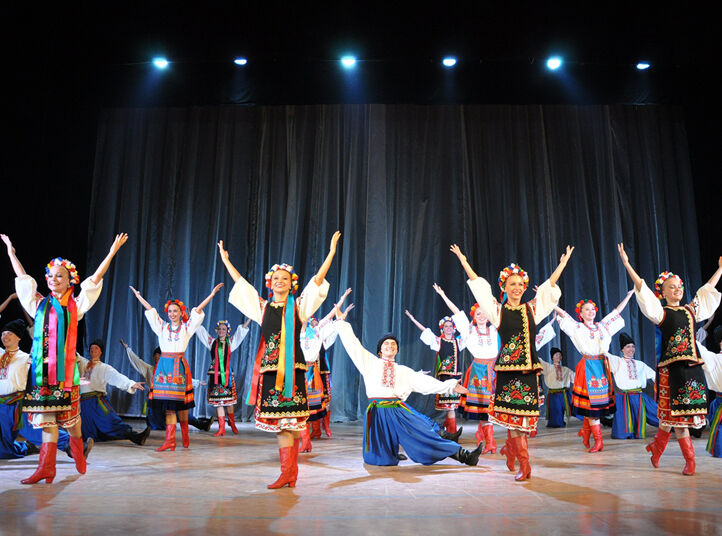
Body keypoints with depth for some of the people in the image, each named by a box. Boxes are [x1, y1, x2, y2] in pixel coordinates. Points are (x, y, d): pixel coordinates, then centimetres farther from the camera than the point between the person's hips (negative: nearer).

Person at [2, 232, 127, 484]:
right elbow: (23, 278, 25)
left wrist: (112, 252, -2)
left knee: (69, 413, 2)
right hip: (42, 366, 3)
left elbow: (94, 280, 2)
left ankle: (78, 449, 27)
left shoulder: (75, 306, 6)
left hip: (65, 366, -3)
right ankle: (46, 467, 0)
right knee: (46, 415, 0)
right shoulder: (40, 304, 15)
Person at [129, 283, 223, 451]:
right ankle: (170, 440, -5)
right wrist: (138, 296, 27)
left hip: (179, 365, -2)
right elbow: (150, 310, 20)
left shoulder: (187, 327, 8)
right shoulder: (162, 327, 14)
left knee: (180, 402, -1)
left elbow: (198, 310, 4)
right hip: (164, 365, 2)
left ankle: (185, 436, 17)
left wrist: (212, 293, 1)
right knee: (168, 403, -3)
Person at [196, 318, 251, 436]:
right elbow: (200, 330, 10)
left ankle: (232, 424, 18)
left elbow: (242, 330, 6)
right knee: (217, 401, -1)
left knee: (229, 400, 2)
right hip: (215, 374, 0)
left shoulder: (230, 342, 10)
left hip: (227, 374, 0)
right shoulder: (212, 342, 10)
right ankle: (221, 428, 2)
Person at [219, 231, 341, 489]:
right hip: (270, 368, 3)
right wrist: (225, 260, 21)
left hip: (292, 368, -3)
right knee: (278, 421, 4)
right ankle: (290, 472, 12)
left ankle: (288, 472, 2)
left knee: (290, 420, -5)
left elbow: (317, 280, -1)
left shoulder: (299, 306, 6)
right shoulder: (263, 306, 13)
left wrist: (332, 252, -6)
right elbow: (240, 283, 18)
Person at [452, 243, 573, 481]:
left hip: (529, 368, 2)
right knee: (513, 413, -5)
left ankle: (510, 448, 28)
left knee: (524, 412, 3)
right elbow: (478, 285, 5)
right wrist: (464, 262, 4)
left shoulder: (533, 309, 12)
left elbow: (550, 286, 17)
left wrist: (563, 263, 18)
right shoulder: (497, 310, 6)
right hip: (507, 367, -2)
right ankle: (524, 465, 4)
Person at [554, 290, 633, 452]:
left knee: (599, 401, 5)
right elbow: (561, 313, -1)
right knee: (591, 402, -3)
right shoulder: (577, 328, 3)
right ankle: (598, 441, 2)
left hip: (602, 366, 4)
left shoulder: (602, 326, 14)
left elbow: (617, 311, 23)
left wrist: (628, 296, 30)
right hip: (587, 367, -4)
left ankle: (585, 430, 24)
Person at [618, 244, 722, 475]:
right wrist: (627, 265, -18)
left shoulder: (691, 310, 17)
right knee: (675, 412, -3)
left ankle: (656, 446, 25)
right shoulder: (660, 312, 2)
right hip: (671, 367, -5)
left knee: (672, 414, 6)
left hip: (693, 365, 5)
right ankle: (690, 460, 6)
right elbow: (642, 289, -9)